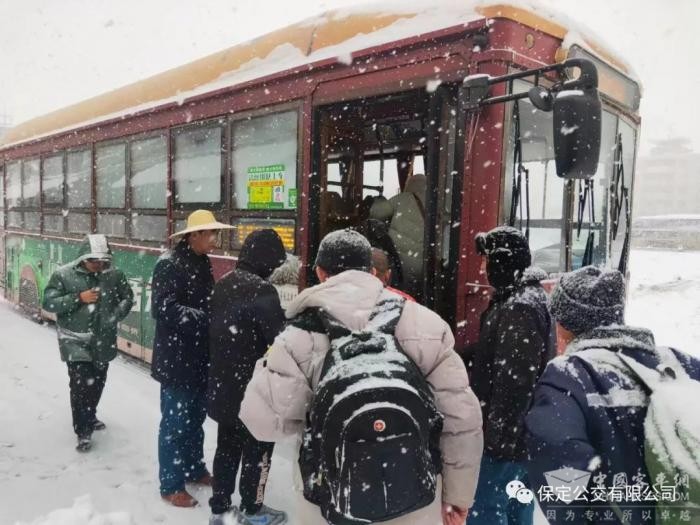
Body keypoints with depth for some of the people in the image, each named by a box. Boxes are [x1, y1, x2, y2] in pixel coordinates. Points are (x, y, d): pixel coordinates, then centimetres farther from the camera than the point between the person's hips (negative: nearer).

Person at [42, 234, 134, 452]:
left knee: (97, 382, 18)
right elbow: (48, 303, -9)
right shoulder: (63, 275, -11)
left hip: (103, 340, 4)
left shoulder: (114, 275, -5)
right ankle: (83, 430, 6)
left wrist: (116, 315, -8)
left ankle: (89, 416, 41)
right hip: (75, 342, -3)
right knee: (81, 385, -8)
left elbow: (127, 297, 8)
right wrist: (78, 298, -22)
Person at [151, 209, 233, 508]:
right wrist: (204, 318, -27)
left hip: (200, 357, 8)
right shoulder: (170, 264, -16)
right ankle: (171, 485, 19)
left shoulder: (202, 263, 9)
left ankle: (194, 469, 37)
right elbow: (163, 309, -23)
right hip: (176, 359, -8)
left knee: (196, 418, 20)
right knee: (175, 422, 4)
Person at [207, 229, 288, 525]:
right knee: (258, 449, 12)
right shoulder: (262, 290, -23)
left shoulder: (224, 284, 3)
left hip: (222, 384, 8)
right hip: (253, 388, -7)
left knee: (227, 446, 20)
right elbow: (279, 339, -23)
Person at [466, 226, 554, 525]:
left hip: (507, 436, -10)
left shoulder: (520, 308, -21)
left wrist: (499, 437, -21)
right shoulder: (523, 298, 12)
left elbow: (515, 381, -25)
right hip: (520, 431, 10)